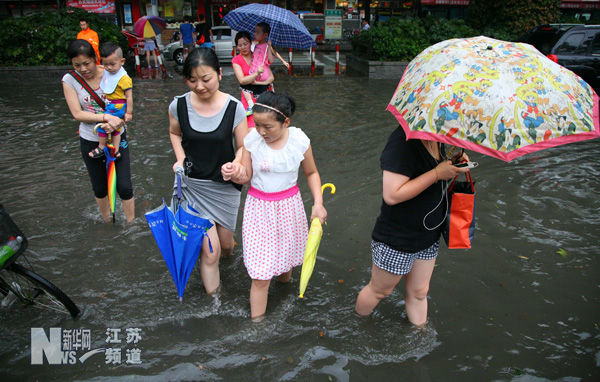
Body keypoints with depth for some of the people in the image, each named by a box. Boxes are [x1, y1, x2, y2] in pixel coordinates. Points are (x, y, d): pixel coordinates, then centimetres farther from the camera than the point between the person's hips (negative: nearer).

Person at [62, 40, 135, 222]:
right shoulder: (69, 80, -8)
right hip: (90, 141, 1)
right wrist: (106, 117, -28)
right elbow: (77, 114, -15)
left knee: (124, 186, 0)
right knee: (100, 188, 17)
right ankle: (107, 221, 40)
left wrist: (113, 123, -26)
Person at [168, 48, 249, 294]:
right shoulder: (179, 106, -7)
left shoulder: (233, 108, -12)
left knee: (225, 244, 16)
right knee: (210, 252, -4)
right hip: (193, 186, 0)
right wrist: (180, 159, -2)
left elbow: (243, 147, -4)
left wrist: (235, 165, -25)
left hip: (226, 186, 1)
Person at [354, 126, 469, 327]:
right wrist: (437, 173, -28)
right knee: (379, 290, 14)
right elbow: (392, 195, -32)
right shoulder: (403, 140, -26)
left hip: (427, 235, 8)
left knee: (419, 292, 23)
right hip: (396, 240, -8)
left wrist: (453, 164, -2)